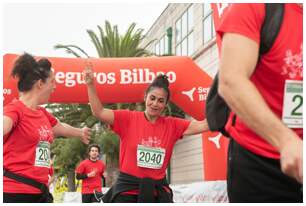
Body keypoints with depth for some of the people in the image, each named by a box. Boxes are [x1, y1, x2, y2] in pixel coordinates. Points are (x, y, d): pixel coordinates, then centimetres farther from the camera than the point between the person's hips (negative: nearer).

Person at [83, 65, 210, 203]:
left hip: (157, 190, 3)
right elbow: (99, 112, -8)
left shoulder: (172, 125, 5)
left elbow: (203, 125, 3)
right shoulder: (128, 119, -2)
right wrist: (90, 85, -17)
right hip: (128, 188, -2)